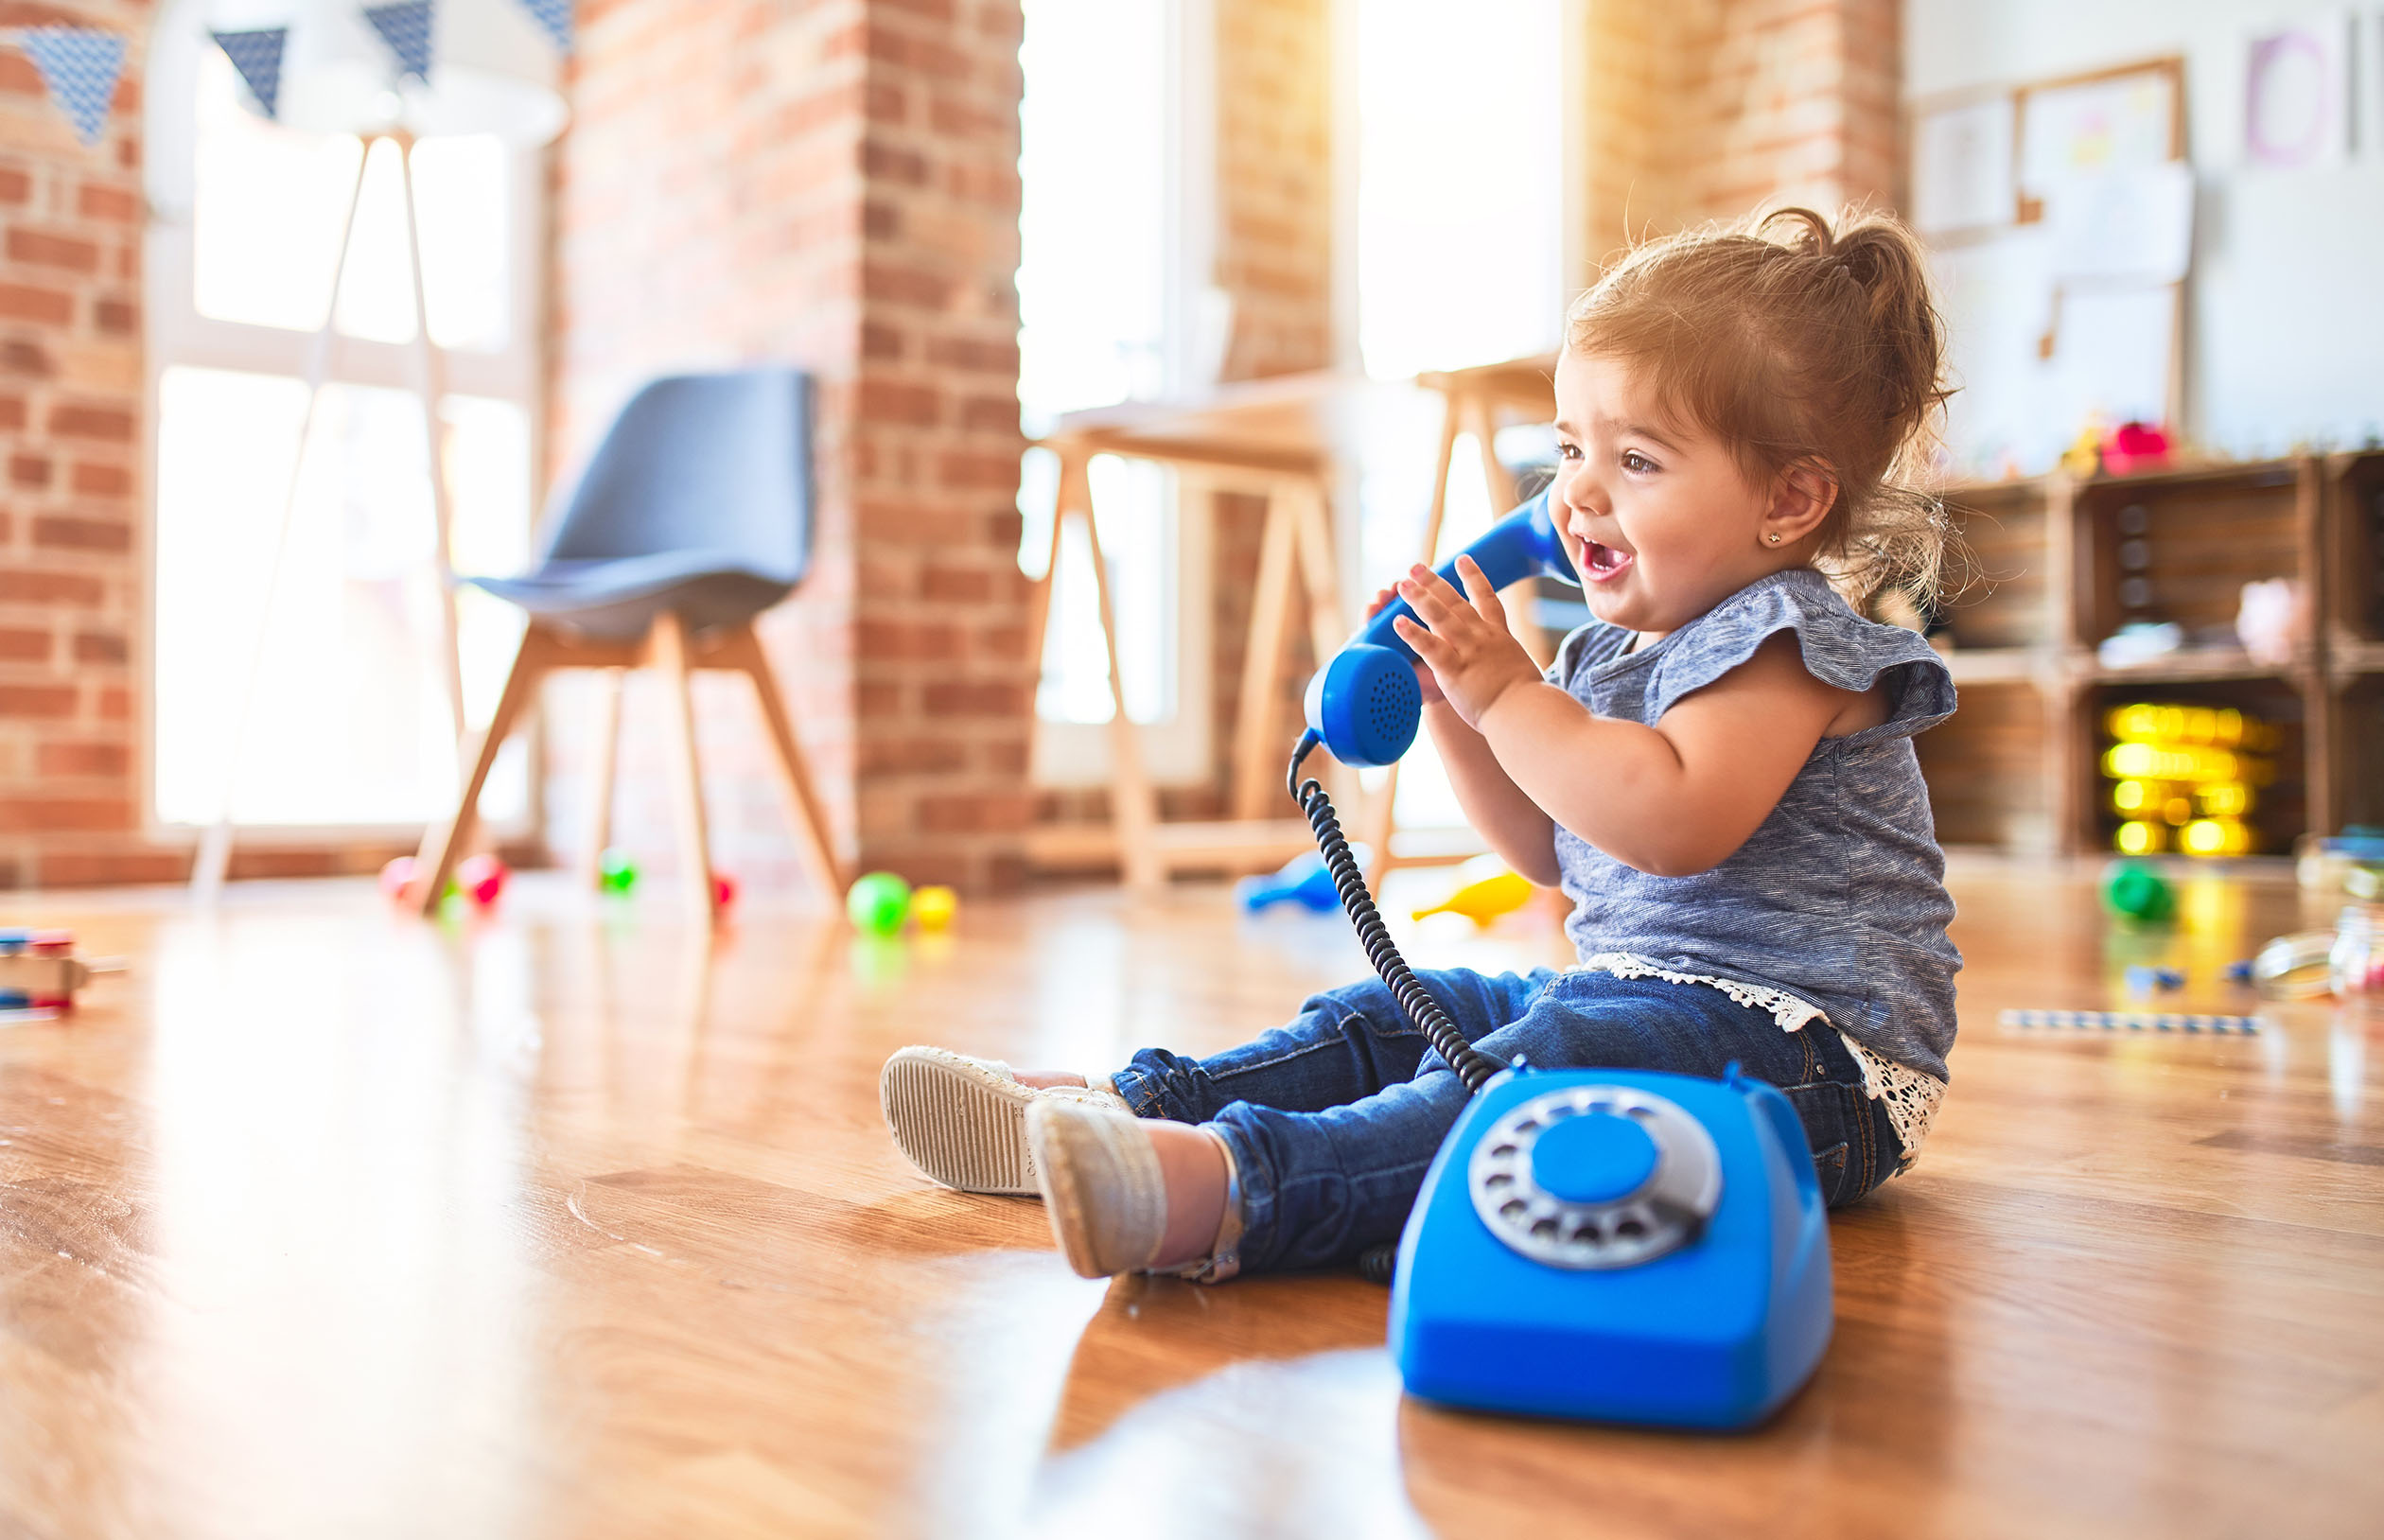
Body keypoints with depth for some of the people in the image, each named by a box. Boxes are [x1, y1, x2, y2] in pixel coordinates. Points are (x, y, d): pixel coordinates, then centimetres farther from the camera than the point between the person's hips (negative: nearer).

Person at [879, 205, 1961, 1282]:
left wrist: (1508, 695, -22)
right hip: (1630, 991, 10)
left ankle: (1234, 1188, -56)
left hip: (1811, 1044, -10)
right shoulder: (1616, 649, 16)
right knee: (1389, 1019, 4)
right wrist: (1448, 698, 7)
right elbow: (1548, 848, 20)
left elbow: (1675, 823, -29)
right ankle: (1126, 1109, -4)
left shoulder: (1783, 639, -13)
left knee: (1537, 1070, -35)